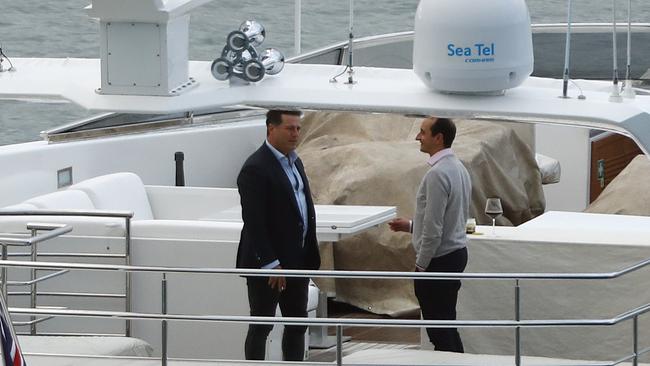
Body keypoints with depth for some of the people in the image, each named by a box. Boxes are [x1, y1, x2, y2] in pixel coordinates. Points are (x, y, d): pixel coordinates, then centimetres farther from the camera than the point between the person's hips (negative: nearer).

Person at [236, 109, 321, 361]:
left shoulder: (294, 162, 13)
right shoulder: (256, 169, -16)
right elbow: (253, 222, -20)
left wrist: (310, 256, 13)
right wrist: (270, 264, -23)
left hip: (297, 262, 9)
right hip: (267, 263, -9)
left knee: (297, 325, 13)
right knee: (261, 327, 0)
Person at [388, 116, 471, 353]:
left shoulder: (438, 174, -20)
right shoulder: (458, 168, 10)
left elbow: (433, 228, -22)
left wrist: (421, 265, -13)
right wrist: (411, 226, 17)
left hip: (438, 260, -10)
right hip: (457, 252, 10)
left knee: (439, 331, -4)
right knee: (447, 323, 15)